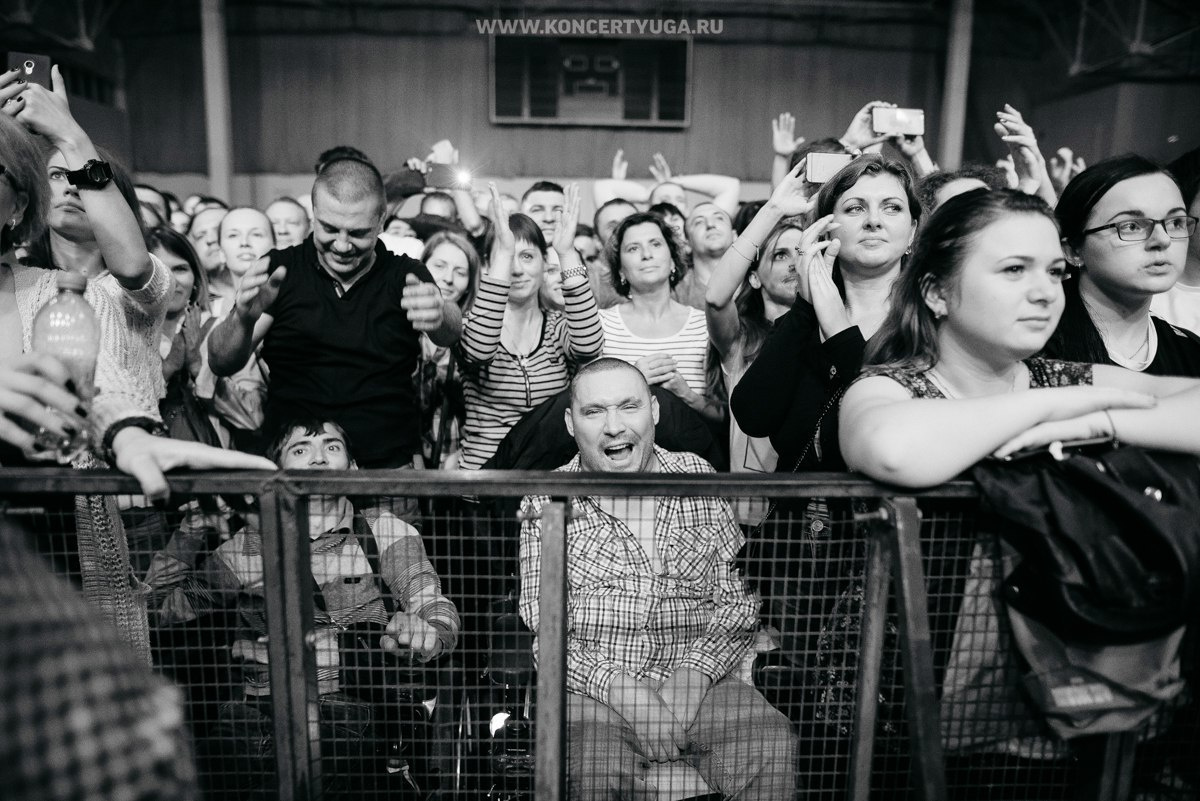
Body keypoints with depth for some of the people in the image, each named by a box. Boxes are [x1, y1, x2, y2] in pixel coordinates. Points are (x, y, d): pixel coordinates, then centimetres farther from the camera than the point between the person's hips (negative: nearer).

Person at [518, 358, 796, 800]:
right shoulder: (544, 503, 2)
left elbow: (737, 601, 6)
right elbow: (541, 630, -3)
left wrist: (692, 677, -10)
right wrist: (623, 691, -16)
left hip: (698, 679, 2)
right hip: (591, 686, -1)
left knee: (773, 747, -25)